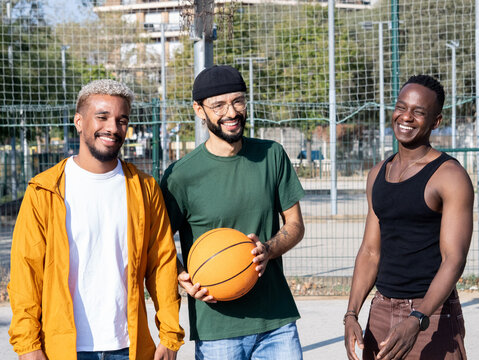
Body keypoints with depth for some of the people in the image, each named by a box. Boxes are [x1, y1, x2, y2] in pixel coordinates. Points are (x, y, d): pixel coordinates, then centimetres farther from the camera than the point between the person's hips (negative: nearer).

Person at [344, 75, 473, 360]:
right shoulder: (378, 175, 11)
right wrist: (352, 314, 1)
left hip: (432, 315, -6)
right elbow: (370, 251, 12)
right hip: (381, 312, 6)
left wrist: (417, 321, -27)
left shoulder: (450, 177, -10)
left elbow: (453, 259, -16)